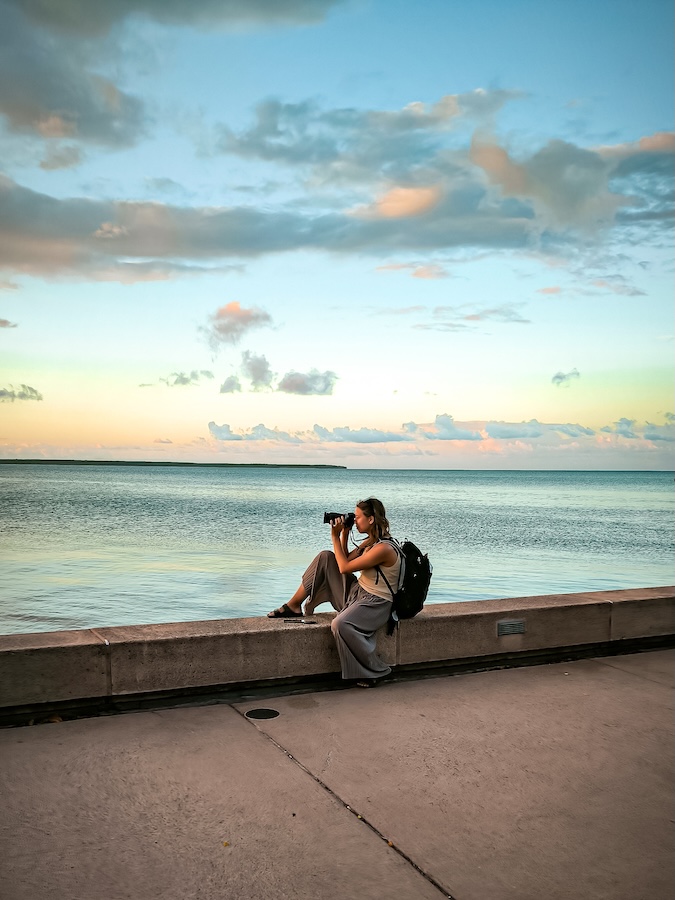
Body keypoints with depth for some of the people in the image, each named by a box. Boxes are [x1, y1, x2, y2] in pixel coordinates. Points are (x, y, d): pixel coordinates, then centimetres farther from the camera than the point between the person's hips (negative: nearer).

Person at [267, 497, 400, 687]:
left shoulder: (383, 549, -23)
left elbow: (344, 567, -19)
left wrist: (335, 537, -12)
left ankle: (375, 672, -16)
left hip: (376, 604, -9)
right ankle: (293, 606, 5)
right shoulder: (370, 542, 6)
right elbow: (346, 560, 15)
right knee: (325, 557, 1)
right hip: (357, 593, 9)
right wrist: (344, 535, 4)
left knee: (341, 624, -36)